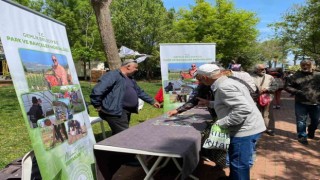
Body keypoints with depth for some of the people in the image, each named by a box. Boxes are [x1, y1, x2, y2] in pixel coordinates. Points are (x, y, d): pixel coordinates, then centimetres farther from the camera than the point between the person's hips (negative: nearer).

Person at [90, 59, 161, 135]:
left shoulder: (130, 79, 19)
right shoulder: (113, 75, -13)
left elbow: (140, 92, 29)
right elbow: (97, 91, -20)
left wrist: (152, 101, 29)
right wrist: (98, 106, -14)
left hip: (126, 112, 10)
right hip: (116, 112, -10)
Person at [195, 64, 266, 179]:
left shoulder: (224, 87, -22)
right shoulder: (227, 82, 10)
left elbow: (244, 109, -31)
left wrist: (221, 123, -25)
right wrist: (208, 103, 23)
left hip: (245, 130, -10)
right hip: (246, 128, 10)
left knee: (239, 165, 5)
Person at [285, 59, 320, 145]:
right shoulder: (296, 76, -3)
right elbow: (287, 86, -3)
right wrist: (298, 92, -16)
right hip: (301, 103, -2)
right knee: (301, 121, 5)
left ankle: (311, 133, 42)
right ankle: (302, 136, 22)